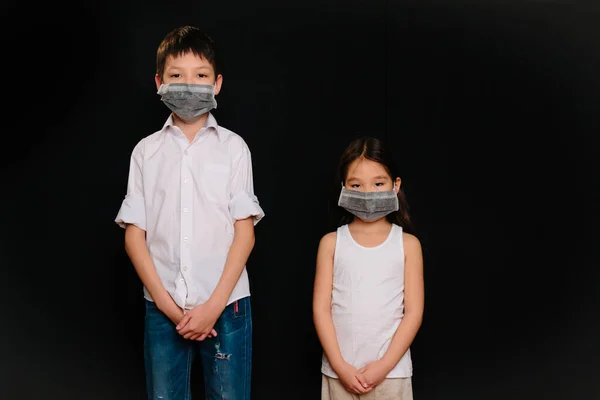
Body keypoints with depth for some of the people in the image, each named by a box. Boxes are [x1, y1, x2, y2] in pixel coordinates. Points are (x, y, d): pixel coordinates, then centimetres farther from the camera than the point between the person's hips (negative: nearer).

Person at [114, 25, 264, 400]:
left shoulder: (233, 147, 1)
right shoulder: (146, 151, 5)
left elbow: (245, 232, -2)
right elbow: (134, 234, 4)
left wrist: (214, 305, -9)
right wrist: (167, 303, -5)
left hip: (226, 304, -1)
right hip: (163, 306, 2)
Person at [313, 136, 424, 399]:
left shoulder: (408, 244, 0)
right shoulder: (331, 243, 1)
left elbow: (414, 312, -3)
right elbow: (321, 309, -1)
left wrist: (384, 365, -10)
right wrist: (340, 366, -9)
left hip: (391, 372, -1)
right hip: (340, 372, 1)